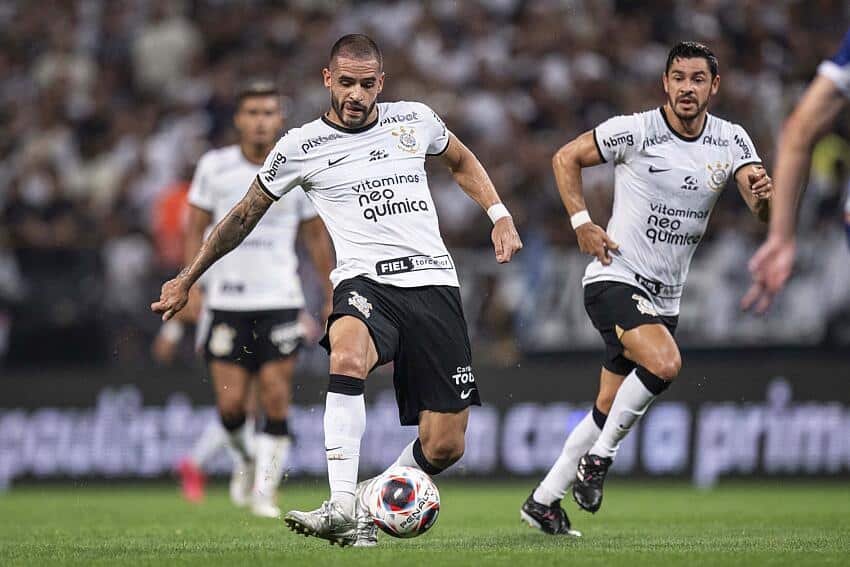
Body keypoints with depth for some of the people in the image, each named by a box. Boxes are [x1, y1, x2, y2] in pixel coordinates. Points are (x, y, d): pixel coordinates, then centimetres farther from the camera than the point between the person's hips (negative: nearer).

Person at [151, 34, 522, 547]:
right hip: (366, 283, -2)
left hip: (434, 282, 2)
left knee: (444, 447, -6)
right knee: (347, 356, -39)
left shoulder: (415, 119, 9)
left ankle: (374, 505, 19)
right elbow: (245, 216, 15)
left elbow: (463, 162, 30)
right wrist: (187, 279, 19)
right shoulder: (300, 147, 3)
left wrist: (500, 216, 16)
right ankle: (344, 508, -42)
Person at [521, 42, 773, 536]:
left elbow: (763, 211, -10)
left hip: (665, 297, 6)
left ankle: (544, 500, 23)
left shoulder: (732, 141, 0)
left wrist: (763, 194, -33)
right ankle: (599, 456, -12)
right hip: (616, 278, -6)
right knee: (665, 363, -31)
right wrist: (581, 222, -9)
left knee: (610, 412, 11)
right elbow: (566, 157, 1)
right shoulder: (634, 130, -12)